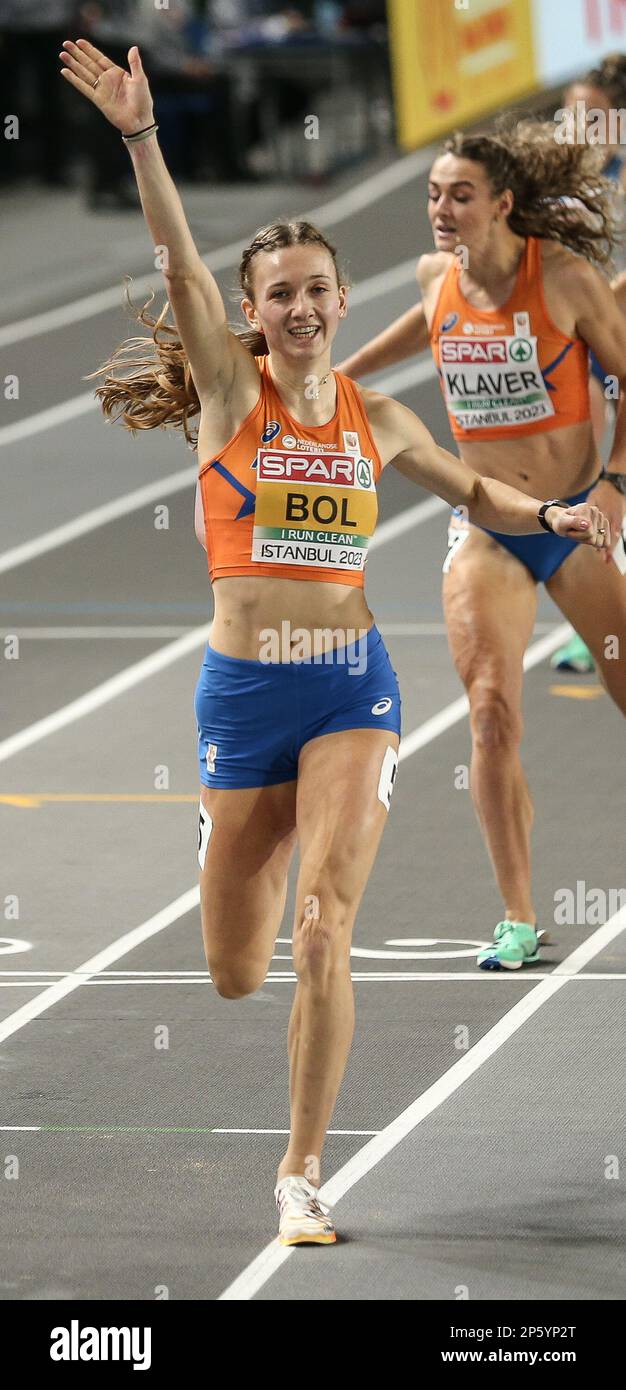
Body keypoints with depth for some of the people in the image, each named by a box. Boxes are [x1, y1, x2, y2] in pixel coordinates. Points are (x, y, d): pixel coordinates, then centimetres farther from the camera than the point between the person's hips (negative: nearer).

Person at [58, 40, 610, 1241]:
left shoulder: (376, 419, 7)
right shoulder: (231, 391, -1)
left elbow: (471, 492, 27)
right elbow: (179, 263, -17)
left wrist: (552, 516, 11)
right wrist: (140, 137, -29)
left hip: (351, 689, 1)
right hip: (241, 690, 0)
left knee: (323, 933, -17)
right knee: (235, 975, 6)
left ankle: (302, 1173, -6)